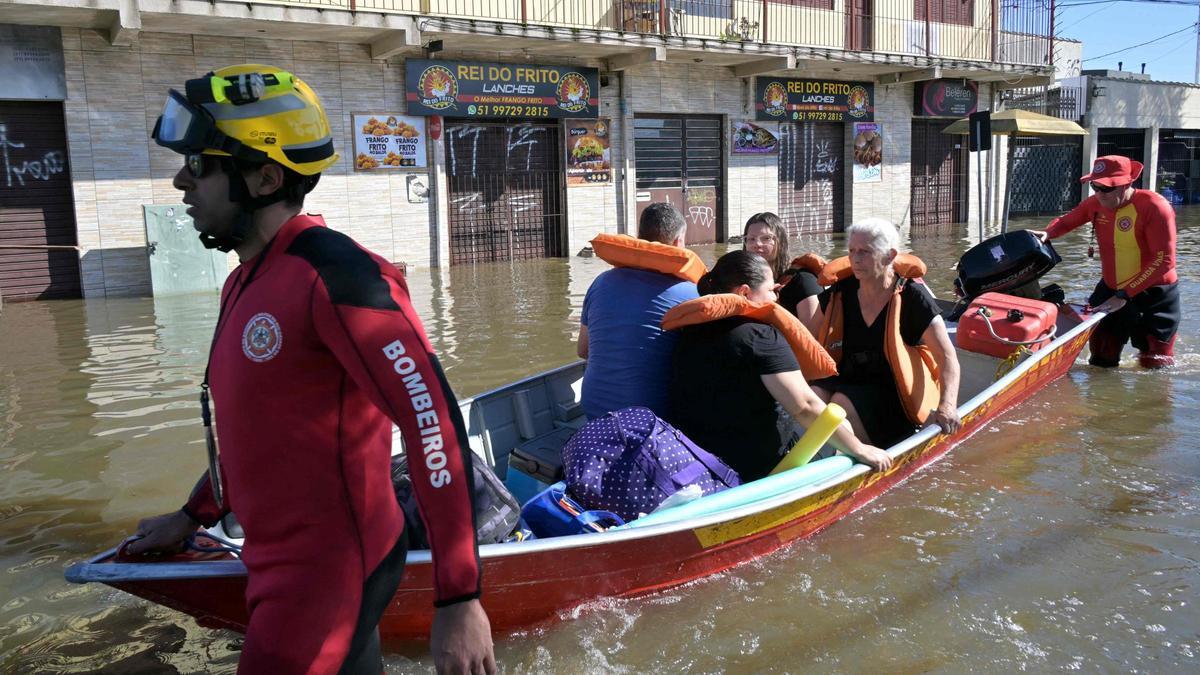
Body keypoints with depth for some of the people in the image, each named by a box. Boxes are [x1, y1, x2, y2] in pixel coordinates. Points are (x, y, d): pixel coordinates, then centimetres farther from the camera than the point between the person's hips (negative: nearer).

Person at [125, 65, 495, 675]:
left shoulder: (335, 275, -21)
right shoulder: (245, 284, 9)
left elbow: (434, 421, -26)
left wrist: (458, 599, -26)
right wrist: (194, 516, 28)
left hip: (330, 573, -9)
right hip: (278, 563, 9)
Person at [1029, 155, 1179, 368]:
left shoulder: (1155, 206, -20)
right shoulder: (1095, 204, -4)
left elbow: (1164, 261, -23)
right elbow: (1067, 221, 16)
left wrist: (1124, 295, -26)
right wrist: (1047, 233, -9)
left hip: (1154, 294, -5)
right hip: (1110, 290, 5)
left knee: (1154, 366, 4)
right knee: (1101, 360, 7)